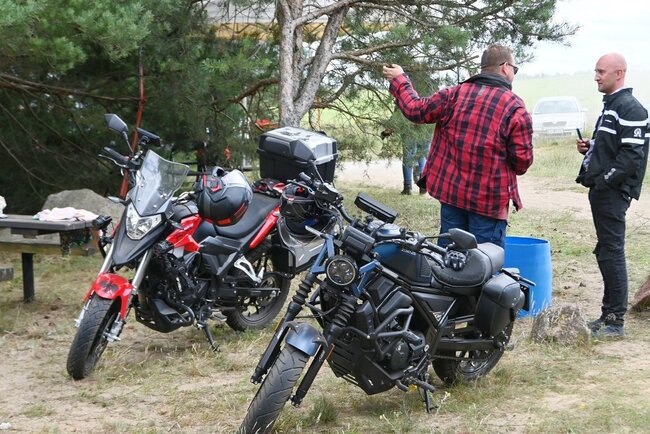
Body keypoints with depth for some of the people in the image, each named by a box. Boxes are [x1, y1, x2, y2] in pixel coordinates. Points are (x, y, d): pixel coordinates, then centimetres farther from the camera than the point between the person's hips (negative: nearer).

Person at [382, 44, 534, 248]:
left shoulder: (456, 94, 2)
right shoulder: (516, 108, -9)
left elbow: (416, 109, 7)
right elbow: (522, 161, -9)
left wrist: (399, 81, 23)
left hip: (451, 190, 4)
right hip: (489, 199, -4)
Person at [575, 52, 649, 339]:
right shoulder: (610, 106, 18)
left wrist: (604, 181, -18)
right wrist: (589, 148, 9)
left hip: (613, 193, -10)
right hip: (601, 191, 10)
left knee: (611, 253, -8)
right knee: (606, 253, 13)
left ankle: (616, 321, -4)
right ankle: (609, 313, 20)